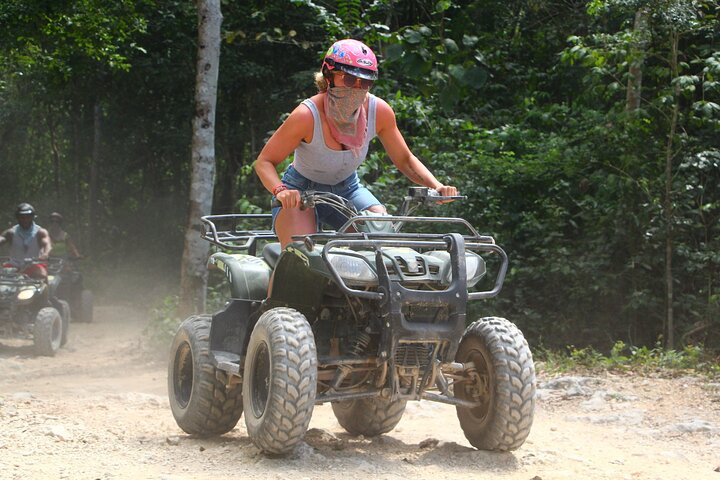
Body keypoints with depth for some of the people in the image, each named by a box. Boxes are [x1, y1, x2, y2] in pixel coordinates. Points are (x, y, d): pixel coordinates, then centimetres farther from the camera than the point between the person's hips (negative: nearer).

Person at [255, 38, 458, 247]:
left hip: (346, 190, 4)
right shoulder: (307, 115, -29)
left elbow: (405, 159, -3)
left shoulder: (379, 111, -18)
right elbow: (264, 162, -22)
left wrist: (437, 186, -19)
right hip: (300, 192, -4)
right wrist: (280, 190, -43)